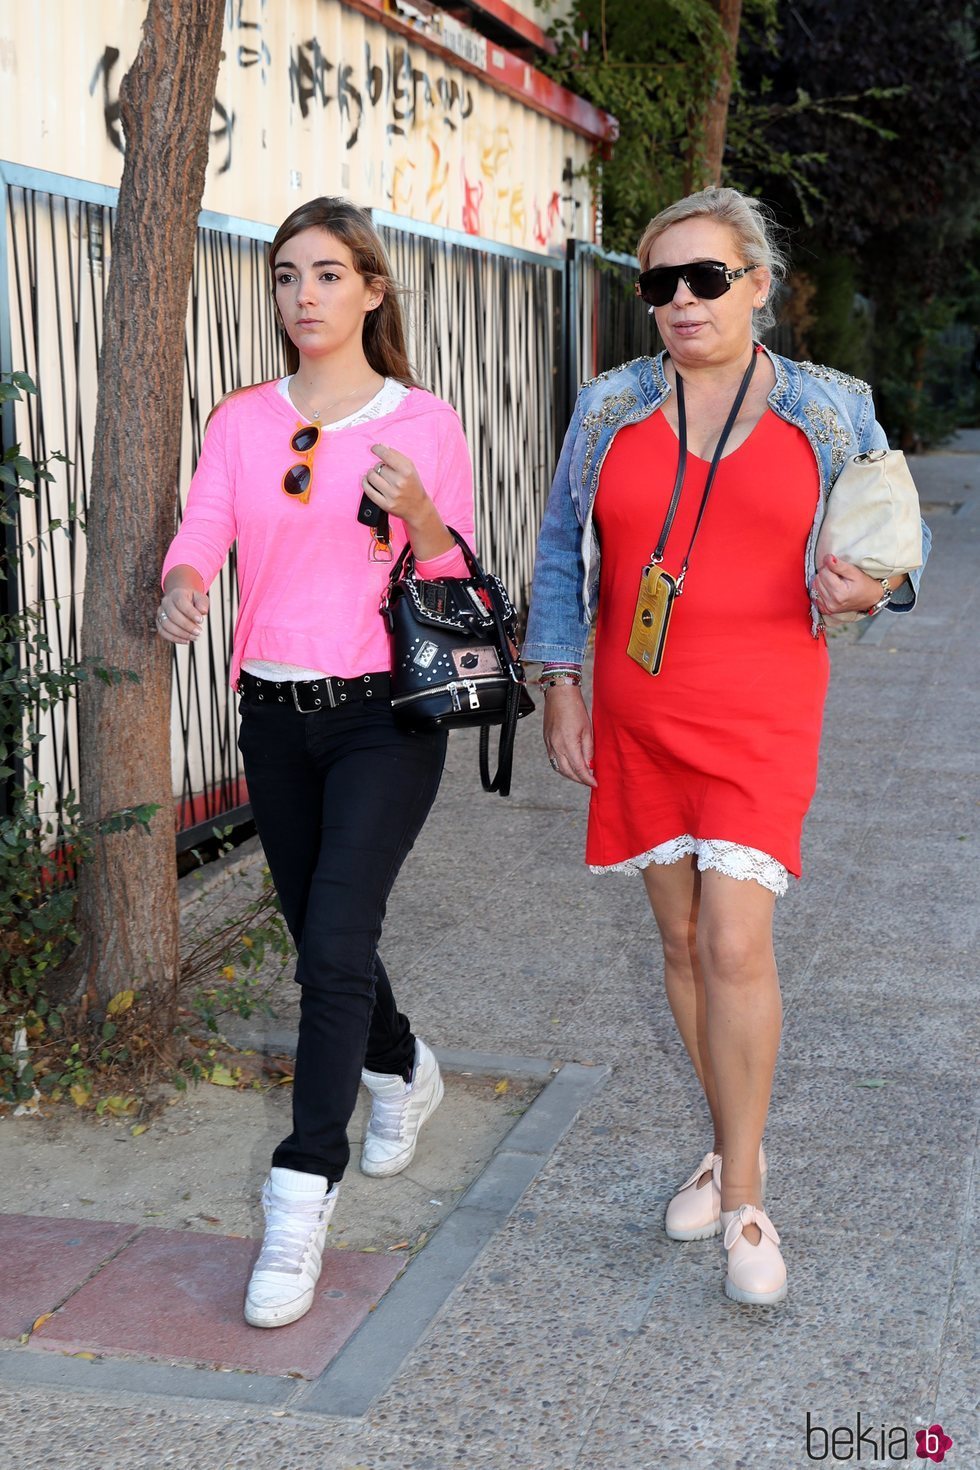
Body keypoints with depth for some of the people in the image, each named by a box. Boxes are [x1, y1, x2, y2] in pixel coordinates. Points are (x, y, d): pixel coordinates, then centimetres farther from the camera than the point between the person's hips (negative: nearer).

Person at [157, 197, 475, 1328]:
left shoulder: (425, 424, -1)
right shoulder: (240, 422, 6)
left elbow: (458, 583, -1)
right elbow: (200, 532, -8)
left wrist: (417, 511, -22)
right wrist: (180, 588, -31)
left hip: (385, 713, -4)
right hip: (275, 714, 4)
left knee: (335, 944, -14)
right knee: (324, 937, 16)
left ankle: (301, 1202, -8)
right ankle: (402, 1071, 46)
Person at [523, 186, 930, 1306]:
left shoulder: (830, 413, 2)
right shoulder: (609, 408, 7)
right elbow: (562, 552, 12)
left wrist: (869, 588, -15)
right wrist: (561, 688, 7)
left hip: (759, 718, -3)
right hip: (637, 719, 3)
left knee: (735, 944, -12)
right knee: (682, 939, 10)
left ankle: (744, 1199, 2)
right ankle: (730, 1146, 29)